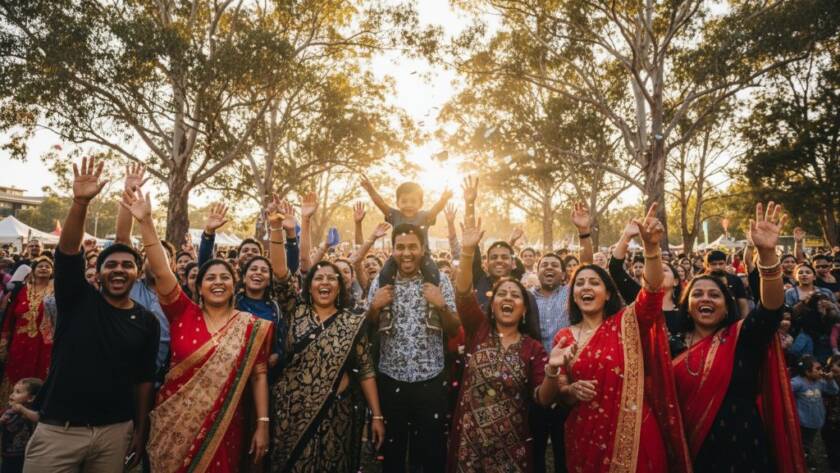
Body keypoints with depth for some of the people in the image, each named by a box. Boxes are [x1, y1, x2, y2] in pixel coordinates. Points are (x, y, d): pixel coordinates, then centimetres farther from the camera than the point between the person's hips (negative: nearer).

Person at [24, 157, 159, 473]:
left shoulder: (147, 322, 1)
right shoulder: (78, 299, -1)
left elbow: (144, 380, 5)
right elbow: (67, 252, -17)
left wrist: (140, 432, 6)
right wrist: (81, 201, -29)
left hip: (116, 431, 1)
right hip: (58, 429, -1)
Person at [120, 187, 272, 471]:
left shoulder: (252, 327, -2)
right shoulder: (183, 314, -2)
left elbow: (259, 375, -1)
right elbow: (160, 271, -13)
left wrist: (262, 424, -5)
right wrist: (145, 221, -21)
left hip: (223, 427, 0)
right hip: (174, 424, 1)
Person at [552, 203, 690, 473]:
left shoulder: (626, 323, -3)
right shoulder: (563, 337, 3)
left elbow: (653, 290, -20)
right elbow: (558, 389, 9)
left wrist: (651, 246, -36)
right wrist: (572, 390, -14)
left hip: (633, 436, -2)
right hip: (585, 438, 2)